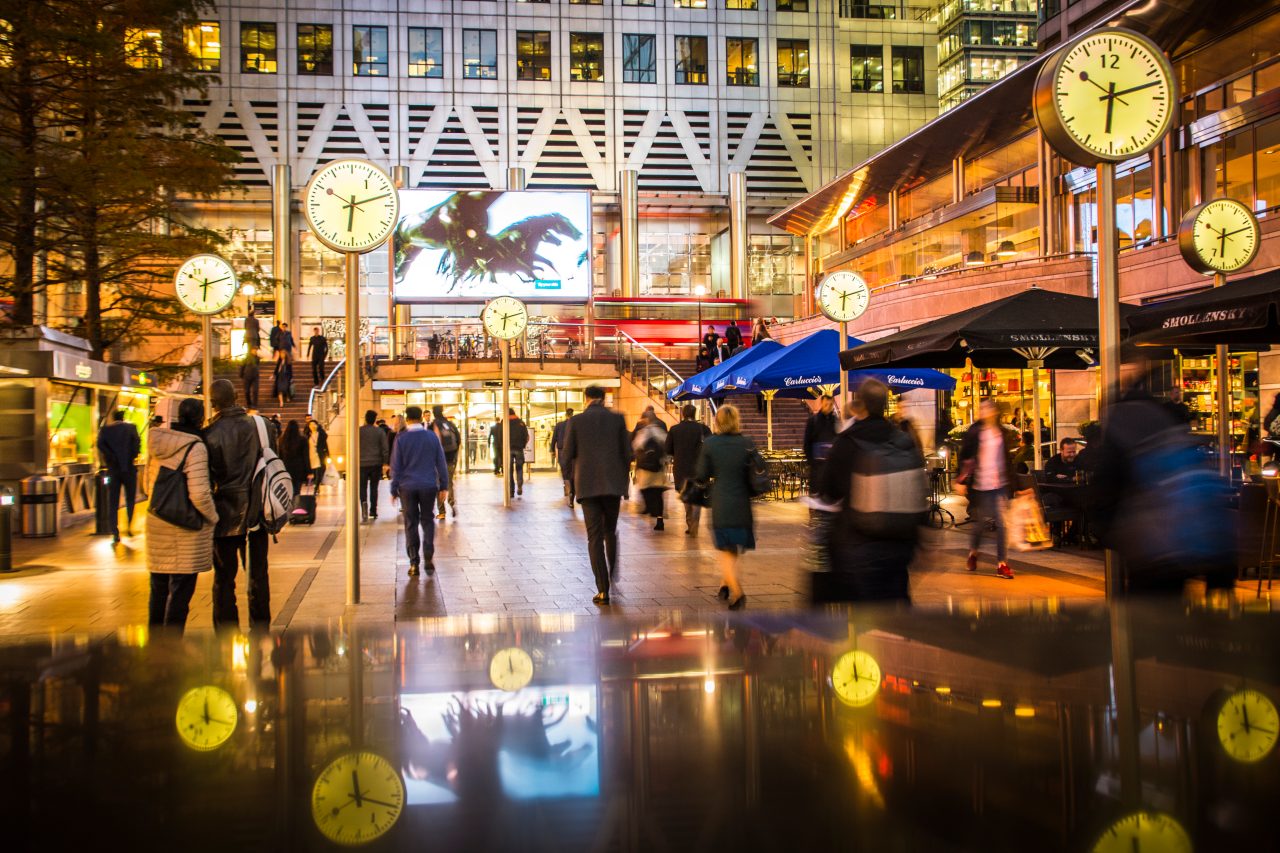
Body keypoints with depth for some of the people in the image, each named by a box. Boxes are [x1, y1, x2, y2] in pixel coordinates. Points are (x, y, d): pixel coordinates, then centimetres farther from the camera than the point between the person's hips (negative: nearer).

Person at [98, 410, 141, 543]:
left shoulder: (105, 430, 4)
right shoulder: (131, 427, 1)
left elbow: (101, 445, -13)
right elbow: (137, 443, -13)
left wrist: (112, 459, -9)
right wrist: (132, 458, -2)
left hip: (113, 470, 1)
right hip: (129, 469, -1)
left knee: (113, 503, 5)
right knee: (130, 499, 16)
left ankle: (115, 534, 0)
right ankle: (129, 527, 10)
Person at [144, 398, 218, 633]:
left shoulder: (156, 443, 5)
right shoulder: (195, 447, -16)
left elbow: (148, 484, 15)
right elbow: (199, 494, -21)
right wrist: (213, 517, -6)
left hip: (157, 525, 7)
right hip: (186, 528, -7)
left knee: (159, 588, 18)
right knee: (180, 591, 2)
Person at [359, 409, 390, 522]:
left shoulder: (359, 431, -1)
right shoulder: (380, 431, -1)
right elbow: (385, 448, -4)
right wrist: (385, 463, 2)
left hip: (362, 463, -1)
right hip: (376, 463, 1)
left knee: (362, 487, 4)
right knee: (374, 487, 10)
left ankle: (364, 503, -25)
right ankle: (373, 512, 11)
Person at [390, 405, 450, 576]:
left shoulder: (401, 439, -4)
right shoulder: (432, 437, 1)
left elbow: (396, 466, -3)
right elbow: (441, 463, 2)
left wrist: (394, 490, 3)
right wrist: (444, 485, 9)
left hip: (407, 487, -1)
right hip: (429, 486, 1)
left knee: (411, 524, 5)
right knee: (428, 521, 13)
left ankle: (414, 564, 4)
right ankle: (428, 558, 3)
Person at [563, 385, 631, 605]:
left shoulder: (577, 420, 0)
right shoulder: (617, 419, 2)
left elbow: (567, 456, 0)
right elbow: (627, 453, 2)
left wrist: (574, 476, 20)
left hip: (587, 485, -1)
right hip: (613, 483, 1)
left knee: (595, 536, 0)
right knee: (611, 531, 21)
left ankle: (603, 589, -6)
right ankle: (612, 576, 22)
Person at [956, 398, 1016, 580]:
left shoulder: (1001, 432, 8)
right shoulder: (974, 432, -4)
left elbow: (1006, 458, 16)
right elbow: (965, 457, -4)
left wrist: (1010, 479, 15)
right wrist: (962, 481, -9)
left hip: (1000, 484, 3)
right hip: (980, 484, -3)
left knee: (1001, 523, -2)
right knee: (981, 522, 6)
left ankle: (1001, 563, 3)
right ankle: (973, 552, 32)